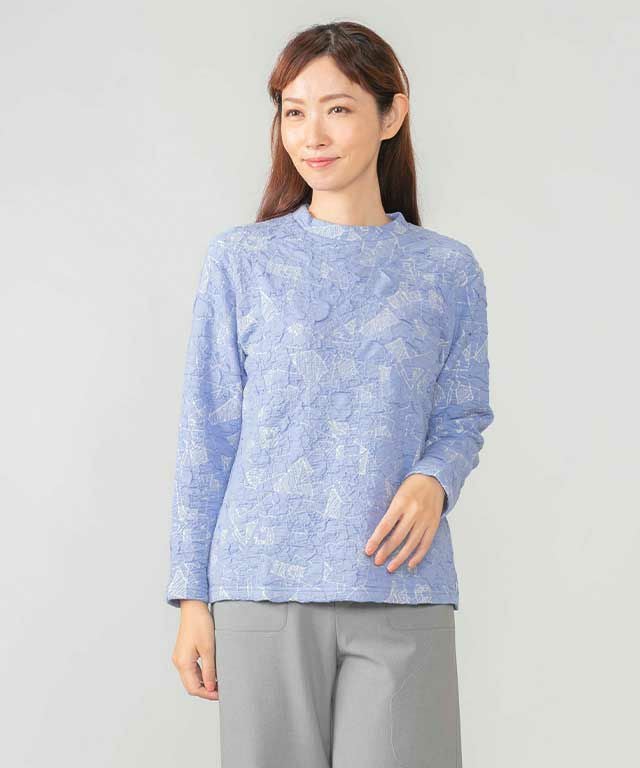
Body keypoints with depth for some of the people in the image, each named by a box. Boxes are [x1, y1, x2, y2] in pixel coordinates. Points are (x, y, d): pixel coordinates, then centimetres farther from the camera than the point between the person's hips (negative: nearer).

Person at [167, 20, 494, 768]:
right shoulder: (241, 260, 3)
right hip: (263, 585, 0)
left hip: (401, 592, 0)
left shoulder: (447, 270, 5)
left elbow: (463, 420, 9)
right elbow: (207, 437, 4)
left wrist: (433, 482, -13)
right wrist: (192, 596, 1)